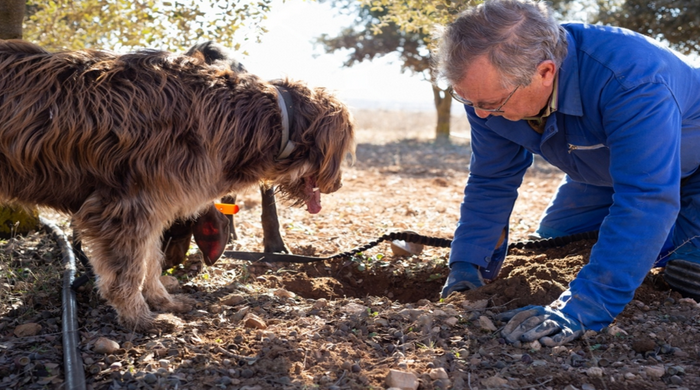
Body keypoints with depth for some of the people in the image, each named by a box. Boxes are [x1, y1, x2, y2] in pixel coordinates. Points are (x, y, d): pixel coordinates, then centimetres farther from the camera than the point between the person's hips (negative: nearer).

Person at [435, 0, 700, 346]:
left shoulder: (631, 79, -44)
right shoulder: (492, 84, -23)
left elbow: (645, 200, -48)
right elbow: (490, 184, -12)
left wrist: (580, 310, -53)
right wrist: (466, 266, -20)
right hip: (604, 173, 6)